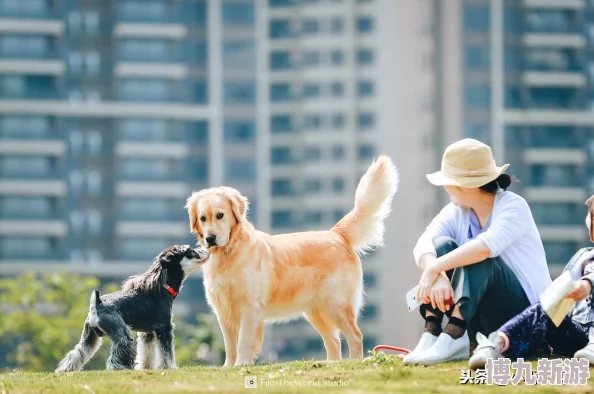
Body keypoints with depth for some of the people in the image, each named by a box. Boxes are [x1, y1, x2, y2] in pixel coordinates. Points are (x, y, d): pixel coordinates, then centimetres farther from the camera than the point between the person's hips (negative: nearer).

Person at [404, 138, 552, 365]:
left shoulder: (513, 206, -13)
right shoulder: (456, 212, 3)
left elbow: (487, 246, -34)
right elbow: (423, 245, -15)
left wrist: (434, 269, -40)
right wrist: (438, 276, -37)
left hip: (525, 314, -6)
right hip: (480, 324, 6)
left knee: (477, 258, -30)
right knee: (442, 245, -14)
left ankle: (454, 338, -41)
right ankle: (431, 335, -27)